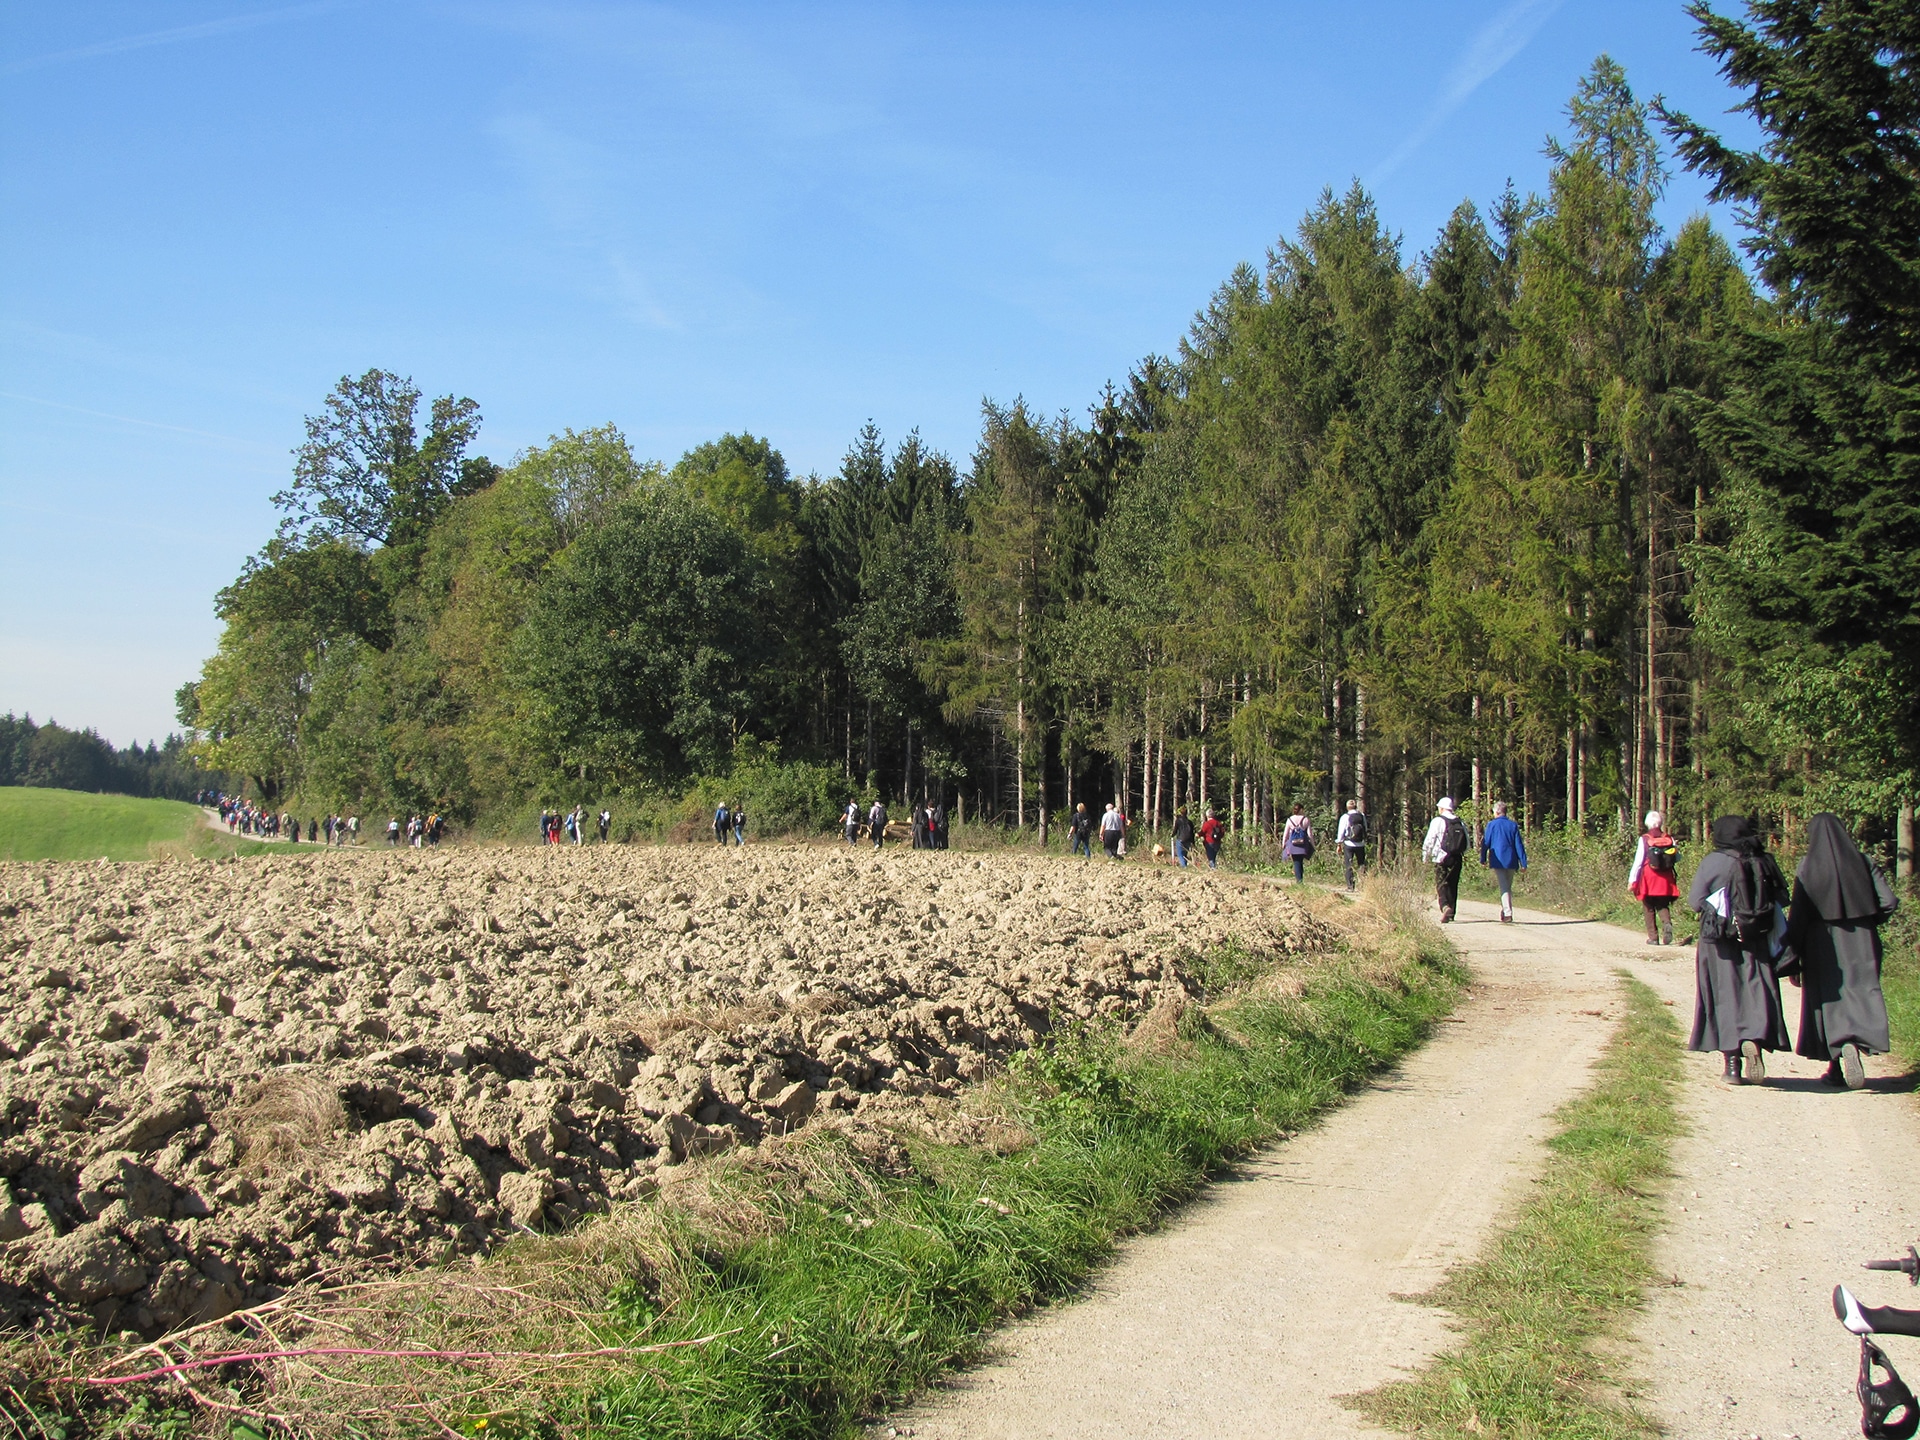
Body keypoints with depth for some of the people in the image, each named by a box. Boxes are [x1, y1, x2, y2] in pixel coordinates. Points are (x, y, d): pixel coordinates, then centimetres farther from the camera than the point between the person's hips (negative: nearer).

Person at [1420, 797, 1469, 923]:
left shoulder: (1438, 821, -5)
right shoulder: (1461, 823, 9)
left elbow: (1430, 840, -5)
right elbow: (1467, 843, 12)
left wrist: (1425, 856, 6)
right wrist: (1462, 854, 27)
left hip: (1441, 859, -4)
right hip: (1456, 859, 4)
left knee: (1441, 884, -5)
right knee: (1453, 885, 11)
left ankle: (1445, 907, -28)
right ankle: (1451, 913, 14)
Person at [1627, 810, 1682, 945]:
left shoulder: (1644, 839, -7)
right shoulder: (1669, 839, -1)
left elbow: (1638, 861, -9)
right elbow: (1677, 858, 3)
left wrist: (1632, 879, -5)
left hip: (1649, 878, -2)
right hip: (1666, 879, 2)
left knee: (1649, 908, 8)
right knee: (1663, 906, 13)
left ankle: (1653, 937, 4)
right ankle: (1667, 924, -17)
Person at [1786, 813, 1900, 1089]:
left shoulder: (1808, 866, -6)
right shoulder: (1862, 862, 0)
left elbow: (1798, 914, -9)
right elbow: (1889, 902, -5)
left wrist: (1793, 959, -6)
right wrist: (1868, 922, 14)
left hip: (1823, 946, -1)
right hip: (1860, 945, 1)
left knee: (1827, 1001, 10)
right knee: (1861, 995, 5)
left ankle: (1835, 1068, 11)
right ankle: (1852, 1043, -21)